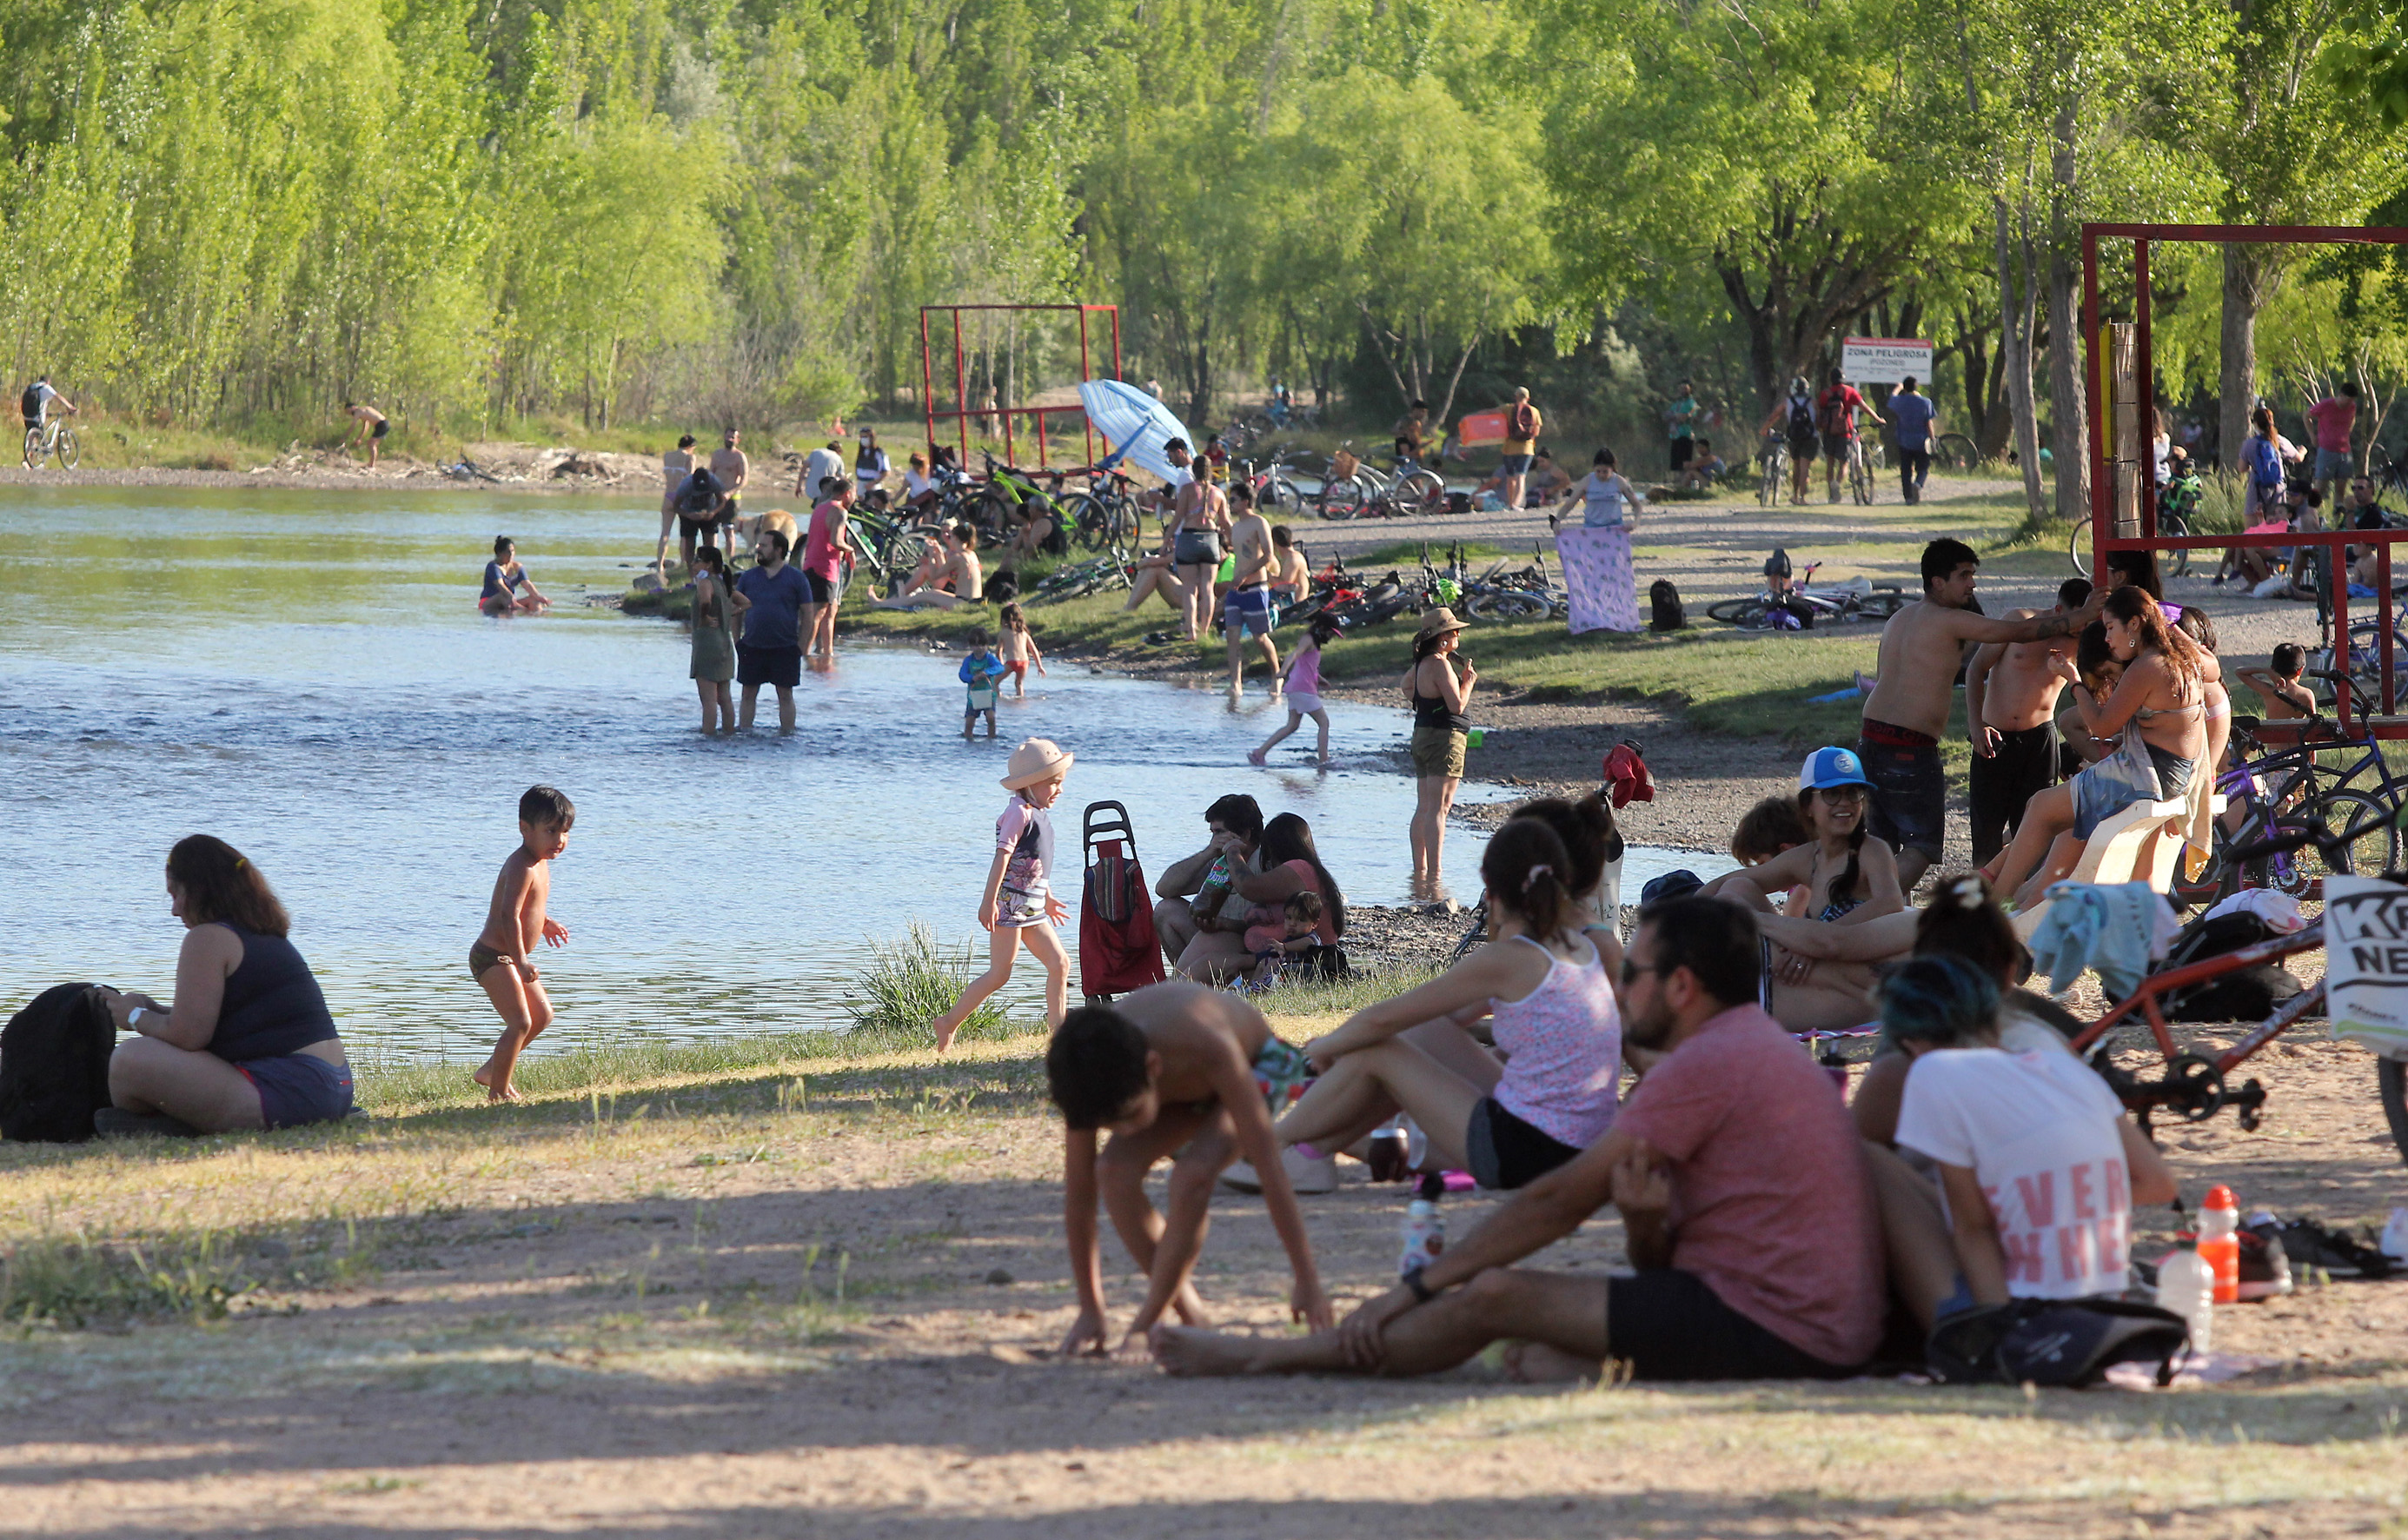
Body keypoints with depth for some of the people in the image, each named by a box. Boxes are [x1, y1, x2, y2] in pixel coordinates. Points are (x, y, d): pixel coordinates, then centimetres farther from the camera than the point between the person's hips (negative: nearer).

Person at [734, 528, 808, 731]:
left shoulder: (795, 578, 1)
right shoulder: (749, 577, 8)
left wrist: (802, 645, -6)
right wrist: (735, 641, 2)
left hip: (785, 647, -2)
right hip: (752, 646, 2)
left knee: (785, 695, 2)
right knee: (749, 693, 5)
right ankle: (745, 733, 12)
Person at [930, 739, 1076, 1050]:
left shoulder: (1039, 815, 16)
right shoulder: (1019, 813, -13)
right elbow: (1002, 857, -20)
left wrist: (1048, 898, 35)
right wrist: (989, 900, -25)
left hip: (1031, 908, 9)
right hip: (1009, 903, -9)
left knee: (1059, 963, 4)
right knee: (999, 974, -8)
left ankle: (1057, 1029, 8)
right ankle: (949, 1024, -1)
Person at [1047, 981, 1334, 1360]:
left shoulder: (1209, 1048, -45)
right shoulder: (1091, 1080, -32)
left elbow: (1268, 1165, -39)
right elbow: (1079, 1192, -21)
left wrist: (1307, 1282, -35)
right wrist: (1090, 1310, -17)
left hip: (1260, 1067, -4)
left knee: (1194, 1174, -33)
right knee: (1114, 1169, -25)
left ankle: (1142, 1329, -19)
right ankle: (1190, 1318, -12)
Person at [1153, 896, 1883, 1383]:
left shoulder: (1705, 1063, -11)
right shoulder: (1758, 1049, 22)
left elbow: (1560, 1201, -8)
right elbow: (1663, 1264, 17)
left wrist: (1415, 1289, -3)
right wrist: (1646, 1222, -8)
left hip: (1770, 1324, -10)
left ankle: (1268, 1357, 5)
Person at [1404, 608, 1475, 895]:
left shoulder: (1422, 662, 11)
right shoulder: (1439, 664, -17)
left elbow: (1407, 685, 33)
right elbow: (1457, 704, -21)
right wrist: (1468, 681, -6)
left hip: (1423, 735, 10)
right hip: (1444, 738, -10)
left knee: (1424, 808, 14)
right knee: (1438, 809, -13)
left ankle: (1420, 872, 19)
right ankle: (1433, 876, -18)